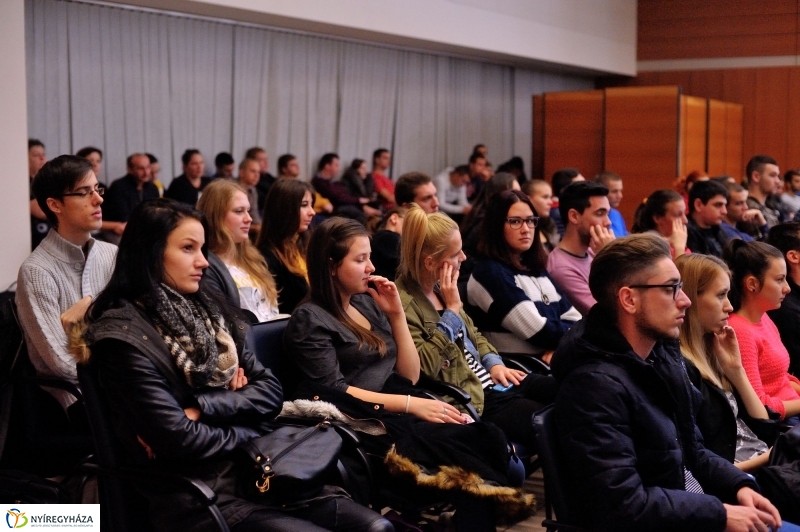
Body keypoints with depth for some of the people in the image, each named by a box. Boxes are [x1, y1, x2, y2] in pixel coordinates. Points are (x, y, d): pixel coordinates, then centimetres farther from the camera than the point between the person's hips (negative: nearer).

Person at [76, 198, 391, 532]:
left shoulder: (206, 311, 13)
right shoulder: (124, 336, -10)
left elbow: (271, 391, 5)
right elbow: (179, 440, -17)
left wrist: (201, 408, -11)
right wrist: (253, 433, -2)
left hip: (254, 471, 7)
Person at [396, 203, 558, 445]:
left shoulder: (440, 289, 9)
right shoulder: (403, 302, -17)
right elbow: (423, 366, -26)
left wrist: (494, 362, 4)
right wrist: (452, 310, -20)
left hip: (491, 380, 9)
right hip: (470, 399, -9)